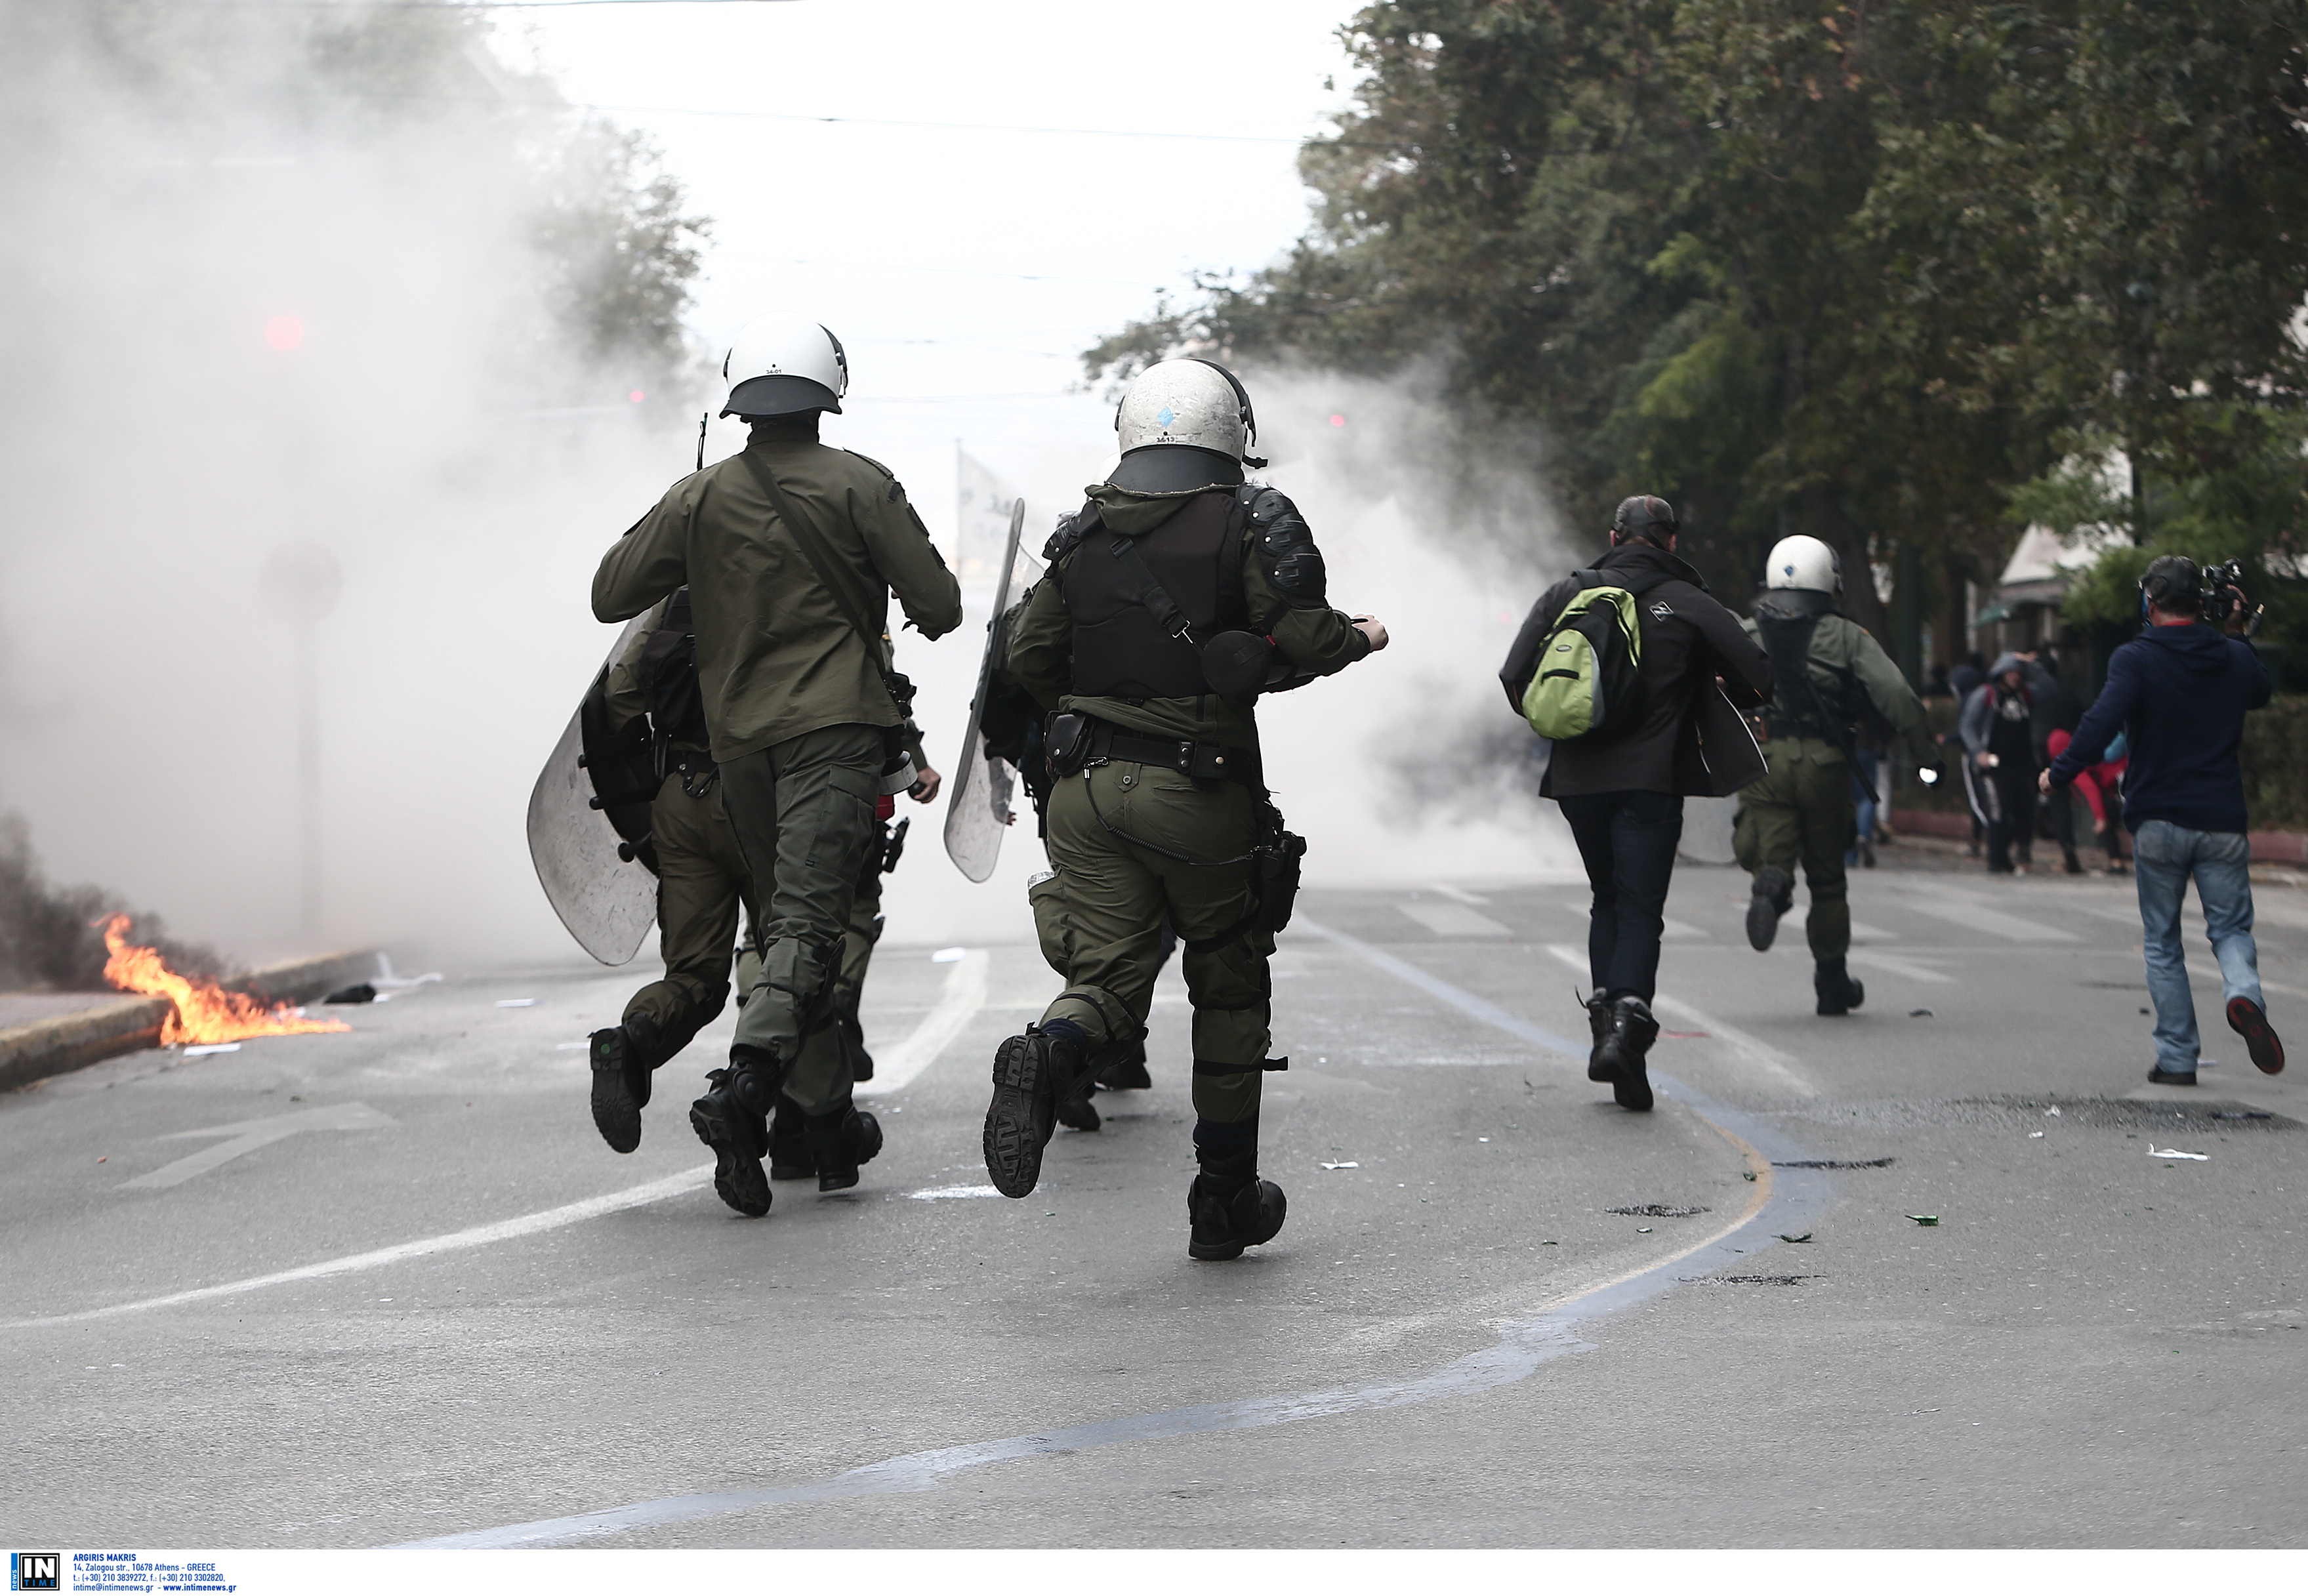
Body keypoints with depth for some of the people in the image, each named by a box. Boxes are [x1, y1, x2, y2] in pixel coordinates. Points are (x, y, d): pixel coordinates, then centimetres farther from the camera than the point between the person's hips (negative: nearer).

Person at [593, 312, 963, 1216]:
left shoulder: (699, 498, 7)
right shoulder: (858, 485, -1)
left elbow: (610, 594, 12)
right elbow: (939, 607, -2)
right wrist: (925, 618, 22)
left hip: (738, 739, 4)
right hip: (835, 731, -4)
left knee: (789, 918, 15)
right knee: (809, 916, -13)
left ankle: (830, 1118, 18)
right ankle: (746, 1084, -34)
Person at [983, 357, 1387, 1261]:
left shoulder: (1083, 537, 10)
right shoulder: (1251, 524, -3)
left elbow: (1029, 659, 11)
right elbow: (1302, 638, -13)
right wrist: (1358, 638, 9)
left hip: (1086, 787, 3)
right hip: (1198, 791, -3)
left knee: (1108, 977, 3)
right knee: (1230, 986, 13)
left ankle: (1049, 1057, -34)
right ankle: (1225, 1203, 19)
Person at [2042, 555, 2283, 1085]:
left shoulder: (2136, 659, -9)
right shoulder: (2234, 659, 5)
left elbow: (2103, 723, -22)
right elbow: (2261, 693, 28)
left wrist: (2059, 773, -14)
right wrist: (2237, 635, 27)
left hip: (2157, 820, -2)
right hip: (2223, 818, 2)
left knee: (2162, 942, 10)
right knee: (2231, 927, 11)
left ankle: (2176, 1057, 7)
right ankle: (2243, 993, -22)